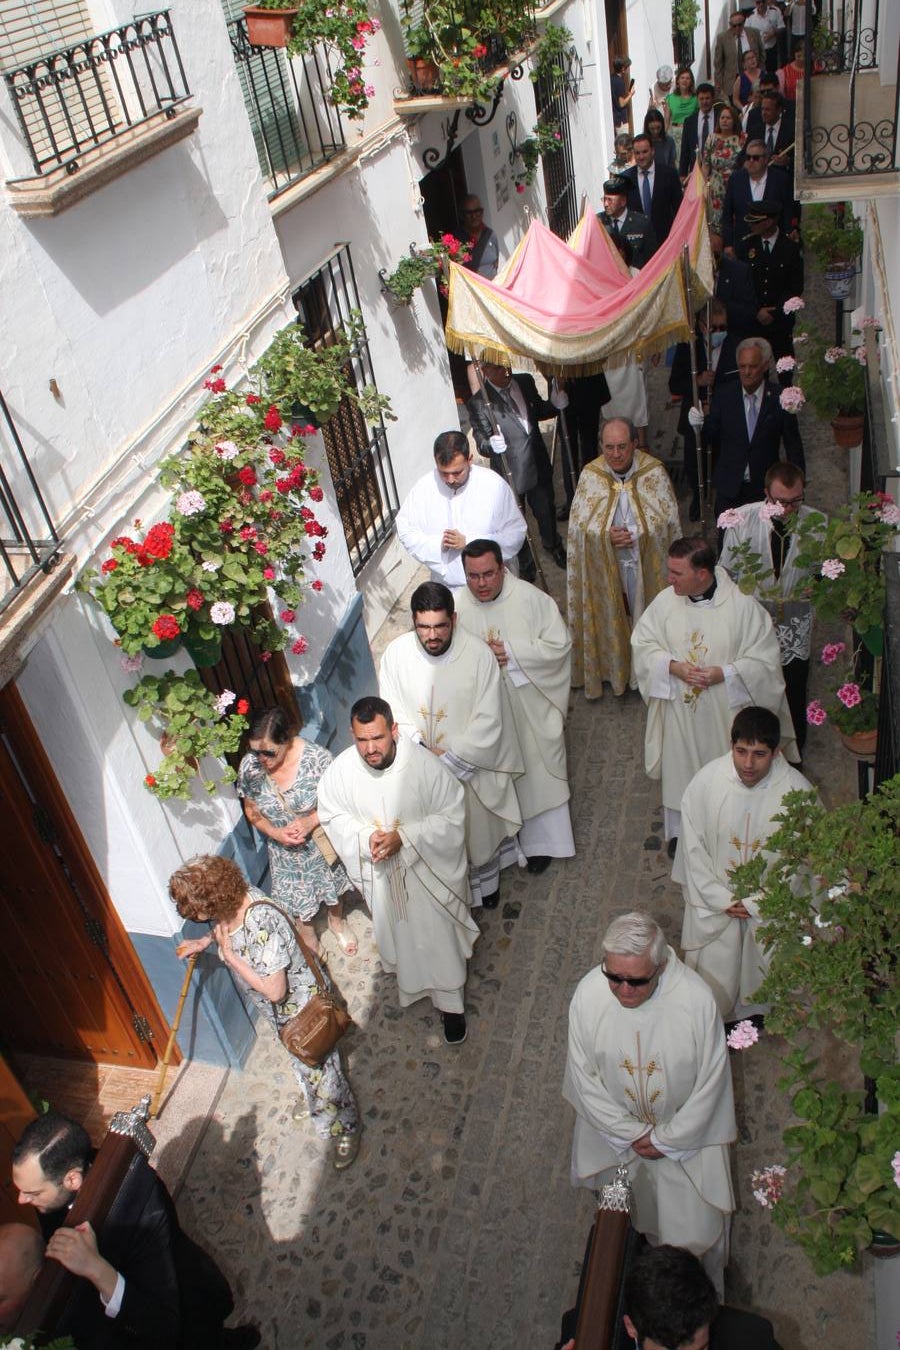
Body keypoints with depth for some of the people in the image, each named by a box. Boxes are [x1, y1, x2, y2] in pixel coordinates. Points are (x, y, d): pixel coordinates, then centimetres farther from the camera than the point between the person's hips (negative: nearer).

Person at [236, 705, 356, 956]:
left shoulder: (317, 758, -31)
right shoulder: (249, 767, -22)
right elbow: (251, 811, -6)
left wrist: (311, 821, -31)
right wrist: (275, 833, -22)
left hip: (321, 840, -1)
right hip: (284, 850, 1)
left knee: (331, 882, 27)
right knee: (297, 897, 22)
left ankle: (337, 921, 60)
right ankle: (308, 936, 53)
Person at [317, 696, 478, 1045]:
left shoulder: (423, 763, -29)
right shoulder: (341, 769, -22)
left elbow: (451, 816, -20)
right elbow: (333, 816, -5)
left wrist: (404, 837, -29)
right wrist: (366, 837, -23)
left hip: (426, 867, -2)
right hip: (381, 872, 2)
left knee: (439, 937, 15)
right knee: (397, 934, 27)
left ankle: (450, 1003, 39)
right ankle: (409, 980, 57)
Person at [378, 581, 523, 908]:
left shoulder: (478, 654, -23)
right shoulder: (396, 653, -16)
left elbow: (488, 722, -19)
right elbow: (393, 714, -8)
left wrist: (451, 761, -21)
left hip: (471, 767, -1)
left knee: (479, 829, 22)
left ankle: (486, 880, 50)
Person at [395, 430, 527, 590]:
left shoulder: (495, 485, -17)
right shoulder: (423, 488, -12)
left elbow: (515, 533, -14)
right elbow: (405, 531, -2)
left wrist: (468, 543, -23)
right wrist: (437, 544, -21)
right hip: (446, 587, 1)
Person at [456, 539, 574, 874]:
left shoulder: (531, 598, -15)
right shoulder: (457, 607, -10)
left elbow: (559, 644, -15)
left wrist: (511, 652, -23)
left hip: (532, 706, -1)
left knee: (538, 774, 12)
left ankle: (541, 841, 31)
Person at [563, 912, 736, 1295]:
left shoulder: (696, 999, -32)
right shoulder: (588, 994, -28)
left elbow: (710, 1084, -17)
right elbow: (583, 1077, -13)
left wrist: (666, 1140, -12)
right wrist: (631, 1133, -13)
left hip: (684, 1133, -1)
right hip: (615, 1130, 2)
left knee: (695, 1233, 11)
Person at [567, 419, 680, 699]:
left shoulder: (654, 472, -9)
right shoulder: (590, 476, -7)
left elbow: (669, 521, -5)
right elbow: (578, 526, -4)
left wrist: (634, 534, -17)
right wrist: (607, 536, -20)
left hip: (648, 567, 0)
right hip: (605, 570, 0)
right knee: (612, 620, 13)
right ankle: (616, 669, 32)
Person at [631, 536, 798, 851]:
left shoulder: (743, 606, -17)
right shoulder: (665, 601, -9)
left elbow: (765, 660, -11)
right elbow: (642, 643, 0)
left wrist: (724, 673, -24)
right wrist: (673, 666, -17)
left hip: (725, 713, -2)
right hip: (679, 711, 3)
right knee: (680, 769, 17)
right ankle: (680, 831, 39)